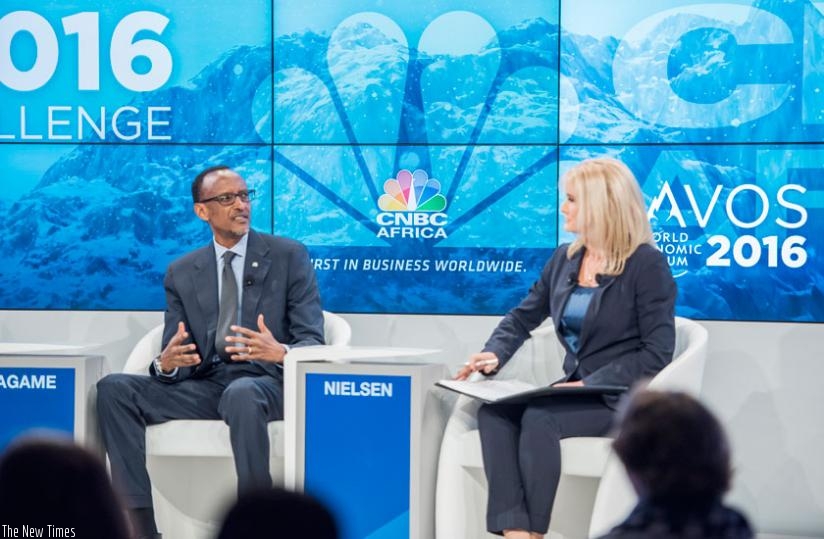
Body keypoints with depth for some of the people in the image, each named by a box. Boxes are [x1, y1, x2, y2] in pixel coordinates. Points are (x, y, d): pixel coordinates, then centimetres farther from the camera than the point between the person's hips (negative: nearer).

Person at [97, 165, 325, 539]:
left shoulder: (289, 256, 3)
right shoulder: (181, 273, 13)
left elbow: (312, 342, -3)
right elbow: (174, 361, 8)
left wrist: (281, 353, -28)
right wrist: (166, 364, -19)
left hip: (264, 381, -4)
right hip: (205, 385, 4)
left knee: (241, 394, -40)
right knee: (114, 388, -20)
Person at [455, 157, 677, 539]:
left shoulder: (647, 264, -9)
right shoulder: (564, 258, 12)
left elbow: (657, 354, -13)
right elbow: (523, 317, 20)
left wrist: (593, 383, -22)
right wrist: (495, 354, -2)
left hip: (623, 399, -6)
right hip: (578, 390, 7)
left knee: (539, 418, -33)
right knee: (493, 411, -22)